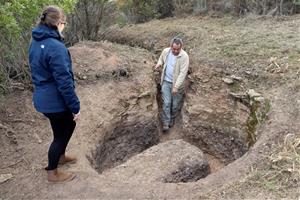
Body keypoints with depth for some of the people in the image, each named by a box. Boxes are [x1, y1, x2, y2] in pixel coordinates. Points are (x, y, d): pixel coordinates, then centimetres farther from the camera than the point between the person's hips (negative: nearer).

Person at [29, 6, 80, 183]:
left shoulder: (36, 42, 5)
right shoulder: (55, 47, -25)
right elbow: (64, 82, -25)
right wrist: (75, 106, -16)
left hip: (43, 98, 9)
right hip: (55, 101, -9)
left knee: (69, 125, 27)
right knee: (60, 134, 11)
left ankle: (61, 156, 46)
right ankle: (53, 173, 29)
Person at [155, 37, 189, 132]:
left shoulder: (184, 56, -20)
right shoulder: (165, 51, -5)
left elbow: (183, 73, -22)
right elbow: (161, 59, 18)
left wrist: (176, 87, -24)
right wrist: (159, 64, -5)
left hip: (177, 84, -2)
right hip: (166, 81, 2)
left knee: (175, 104, 11)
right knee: (166, 103, 0)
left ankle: (172, 119, 37)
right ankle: (165, 123, 12)